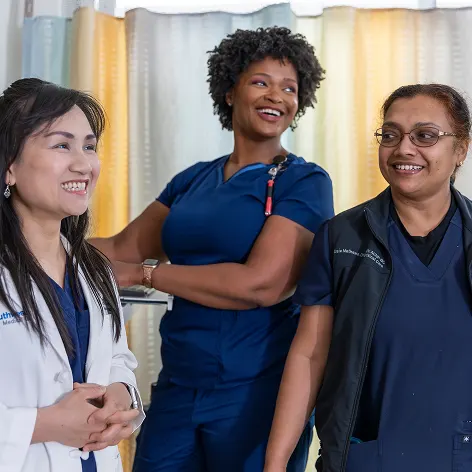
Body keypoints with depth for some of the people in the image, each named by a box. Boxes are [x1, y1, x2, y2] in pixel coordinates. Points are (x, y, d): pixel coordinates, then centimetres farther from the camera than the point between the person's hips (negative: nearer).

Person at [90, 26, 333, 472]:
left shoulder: (305, 182, -8)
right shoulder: (193, 180, 10)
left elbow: (262, 284, -19)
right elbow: (122, 249, 7)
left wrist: (145, 273, -13)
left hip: (256, 390, -5)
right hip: (178, 383, 5)